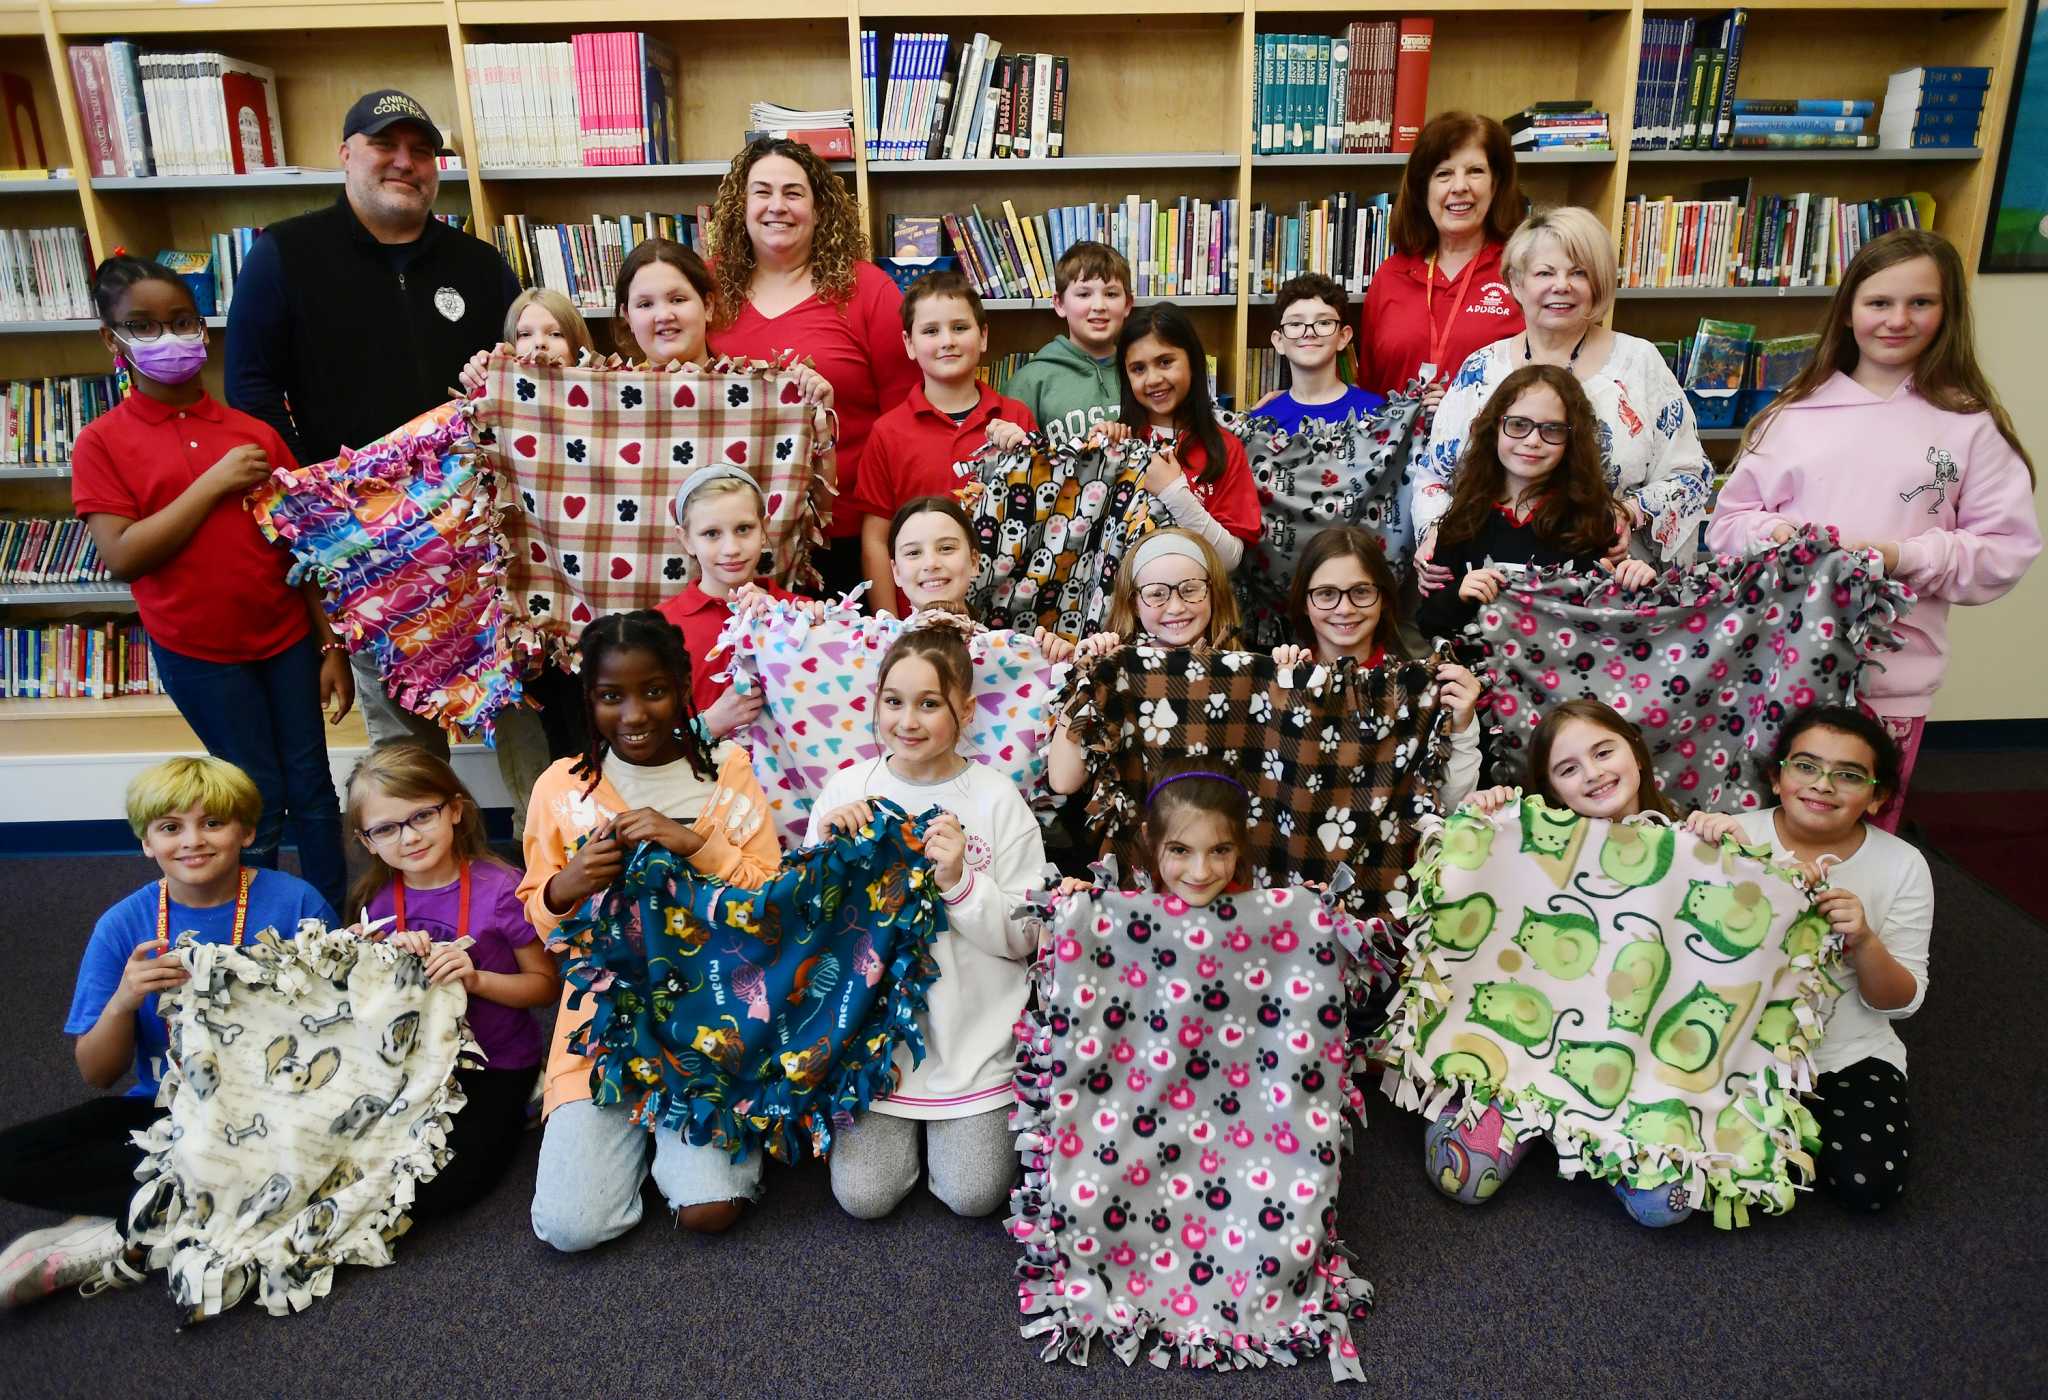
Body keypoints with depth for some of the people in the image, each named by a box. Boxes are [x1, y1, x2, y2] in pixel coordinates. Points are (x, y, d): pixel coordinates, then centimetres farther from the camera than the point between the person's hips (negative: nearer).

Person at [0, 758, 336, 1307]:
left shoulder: (295, 903, -9)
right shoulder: (123, 926, -2)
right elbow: (97, 1075, 1)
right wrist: (124, 1001, -19)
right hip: (165, 1111, 3)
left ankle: (119, 1237, -16)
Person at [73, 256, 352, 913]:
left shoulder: (255, 433, 2)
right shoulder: (102, 442, -4)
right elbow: (124, 557, -14)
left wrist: (331, 646, 0)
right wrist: (214, 482, -18)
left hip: (288, 636, 2)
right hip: (198, 651, -2)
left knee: (312, 788, 10)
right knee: (259, 805, 6)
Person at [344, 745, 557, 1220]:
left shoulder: (499, 889, -17)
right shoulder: (377, 899, -1)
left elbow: (545, 985, -9)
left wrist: (476, 979, -25)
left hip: (496, 1065, -5)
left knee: (429, 1192, -18)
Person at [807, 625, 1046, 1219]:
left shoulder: (997, 800, -7)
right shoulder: (846, 788, -2)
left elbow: (1023, 939, -6)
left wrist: (959, 882, -21)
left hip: (971, 1034, -1)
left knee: (974, 1196, -4)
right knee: (864, 1196, -5)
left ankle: (954, 1122, 26)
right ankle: (899, 1122, 25)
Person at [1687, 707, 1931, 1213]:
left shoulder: (1903, 865, -4)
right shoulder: (1735, 838, -9)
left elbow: (1900, 1002, -2)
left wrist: (1864, 942, -24)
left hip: (1849, 1053, 2)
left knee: (1869, 1185, -17)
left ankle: (1797, 1120, 14)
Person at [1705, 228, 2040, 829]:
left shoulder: (1971, 426, 1)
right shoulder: (1794, 413, 7)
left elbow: (2006, 549, -1)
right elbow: (1727, 522, 9)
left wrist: (1905, 557, -16)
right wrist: (1777, 535, -12)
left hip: (1891, 680, -1)